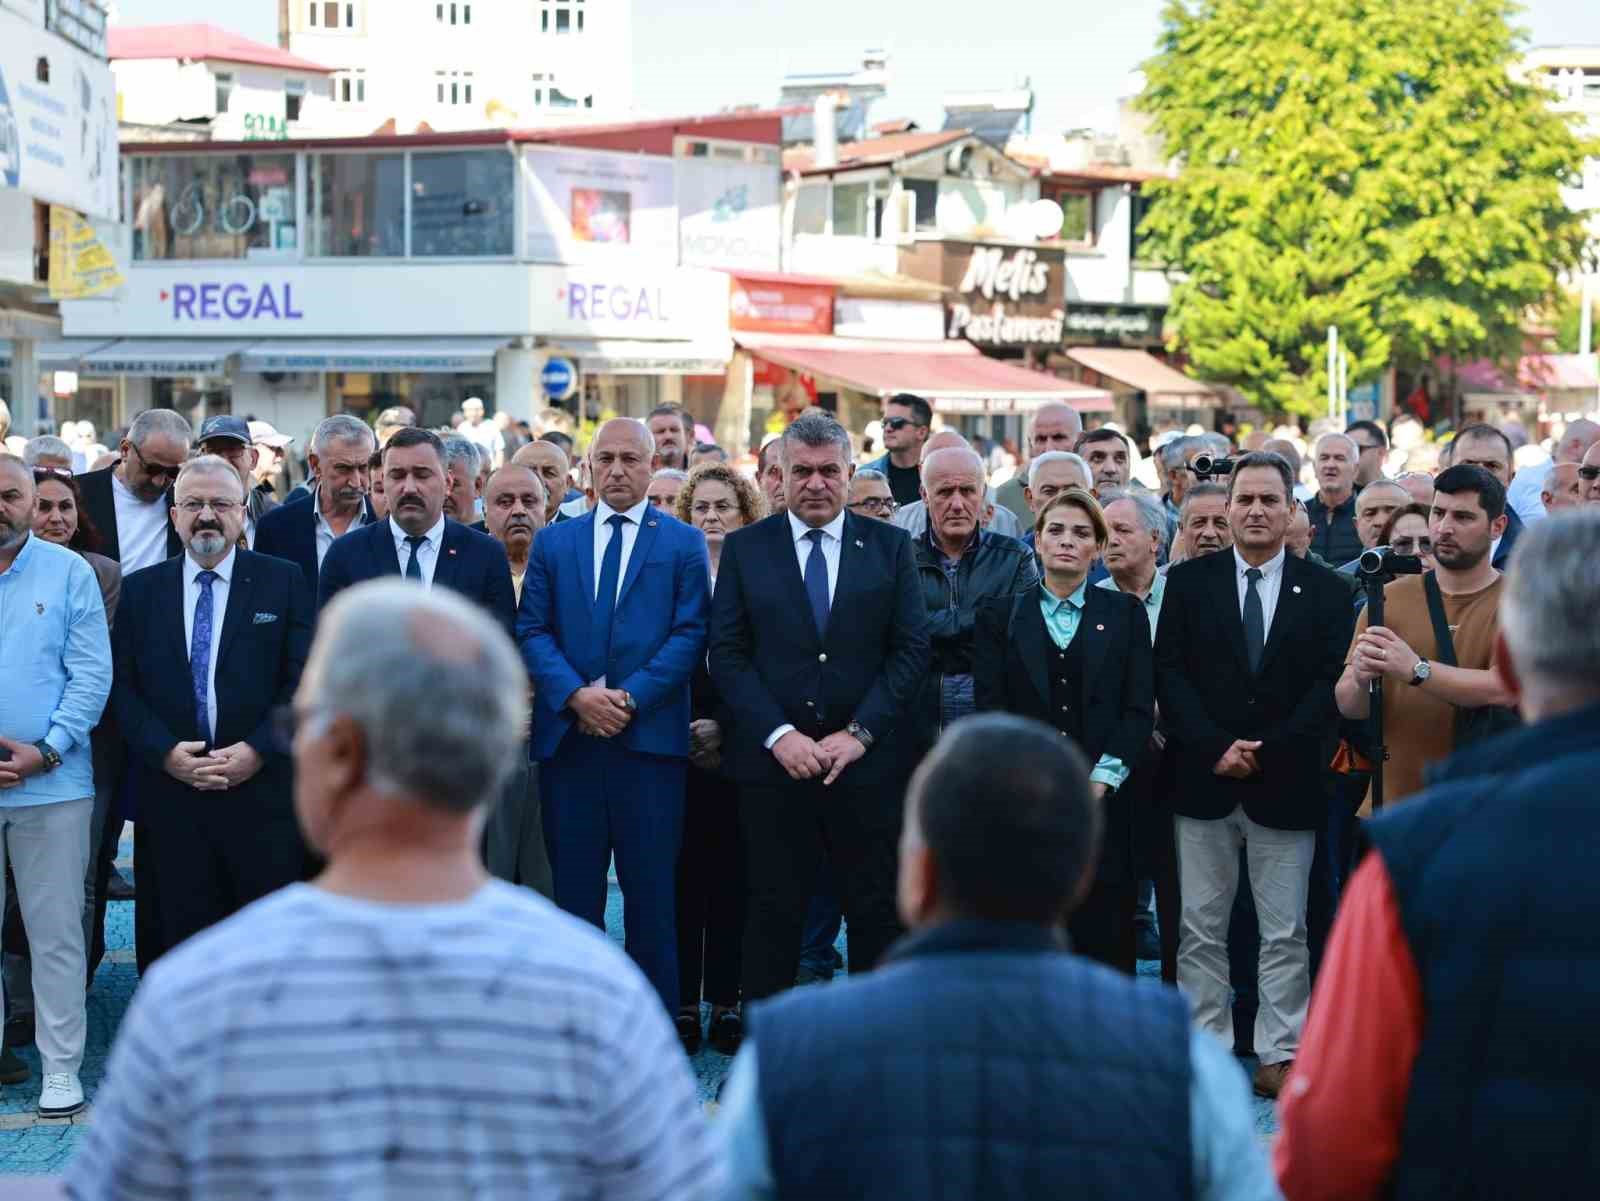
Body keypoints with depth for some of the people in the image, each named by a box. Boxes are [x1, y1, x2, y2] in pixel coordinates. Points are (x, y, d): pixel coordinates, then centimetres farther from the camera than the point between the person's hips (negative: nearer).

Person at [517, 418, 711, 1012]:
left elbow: (690, 634, -1)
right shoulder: (552, 543, 12)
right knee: (573, 886, 5)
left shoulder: (684, 543, 7)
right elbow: (533, 631, 5)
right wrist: (575, 695, -11)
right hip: (568, 735, 2)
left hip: (650, 735, -2)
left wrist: (631, 696, -12)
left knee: (651, 888, 0)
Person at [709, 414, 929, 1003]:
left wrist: (859, 732, -9)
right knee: (774, 912, 4)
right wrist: (778, 735, -11)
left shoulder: (890, 547, 6)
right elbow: (727, 653, 0)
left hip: (868, 761, 0)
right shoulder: (745, 549, 5)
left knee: (877, 911, 4)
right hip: (773, 759, 0)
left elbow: (912, 648, 1)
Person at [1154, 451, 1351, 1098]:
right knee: (1201, 928, 6)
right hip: (1204, 779, 1)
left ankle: (1280, 1054, 11)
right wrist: (1215, 747, -11)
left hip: (1287, 782, -1)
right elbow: (1169, 673, 1)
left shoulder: (1326, 590, 4)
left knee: (1285, 933, 4)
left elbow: (1330, 681, -2)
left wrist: (1272, 752, -11)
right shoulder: (1188, 582, 5)